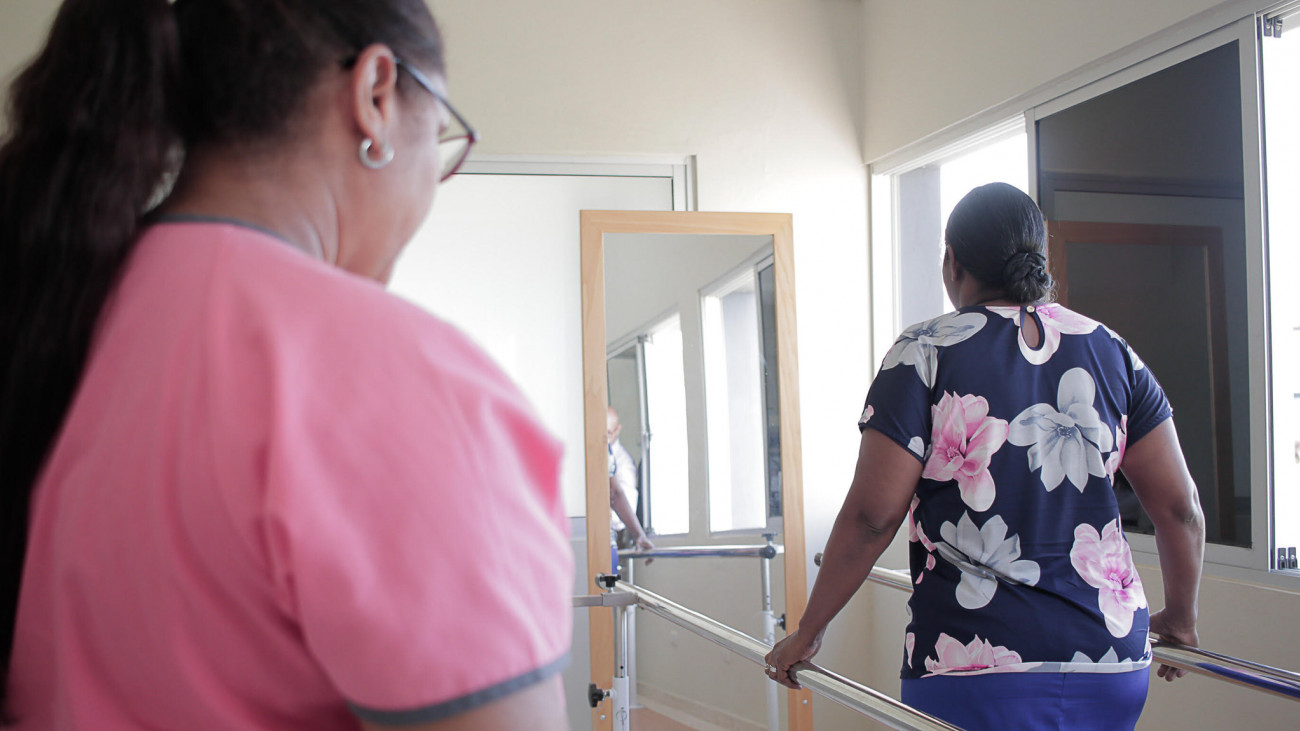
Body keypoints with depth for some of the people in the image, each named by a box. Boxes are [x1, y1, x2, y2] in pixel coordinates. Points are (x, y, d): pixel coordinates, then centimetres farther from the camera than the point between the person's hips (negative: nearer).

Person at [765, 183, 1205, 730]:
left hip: (978, 668, -4)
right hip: (1112, 664, 5)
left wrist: (807, 633, 1)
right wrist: (1180, 617, 23)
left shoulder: (925, 355, -7)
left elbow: (871, 517, -10)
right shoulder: (1112, 352, 5)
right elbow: (1180, 509, 6)